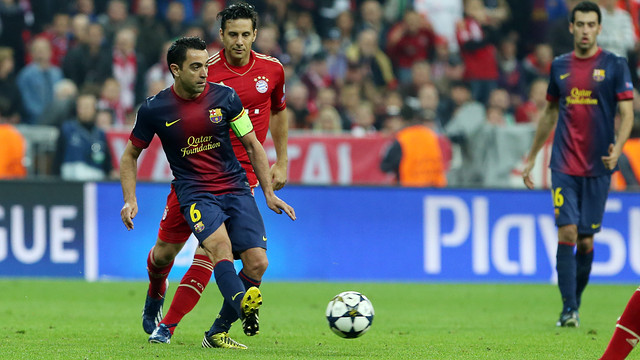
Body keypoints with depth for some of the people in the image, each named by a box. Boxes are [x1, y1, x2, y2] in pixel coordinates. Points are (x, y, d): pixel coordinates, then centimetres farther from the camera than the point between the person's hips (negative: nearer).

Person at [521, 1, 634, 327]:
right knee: (567, 232, -11)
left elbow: (627, 113, -4)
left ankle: (576, 303, 20)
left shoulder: (615, 66, 0)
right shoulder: (559, 66, 9)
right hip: (564, 165, 1)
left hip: (598, 166, -1)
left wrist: (617, 147, -22)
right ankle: (568, 309, -11)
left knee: (586, 240, 3)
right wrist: (531, 158, 21)